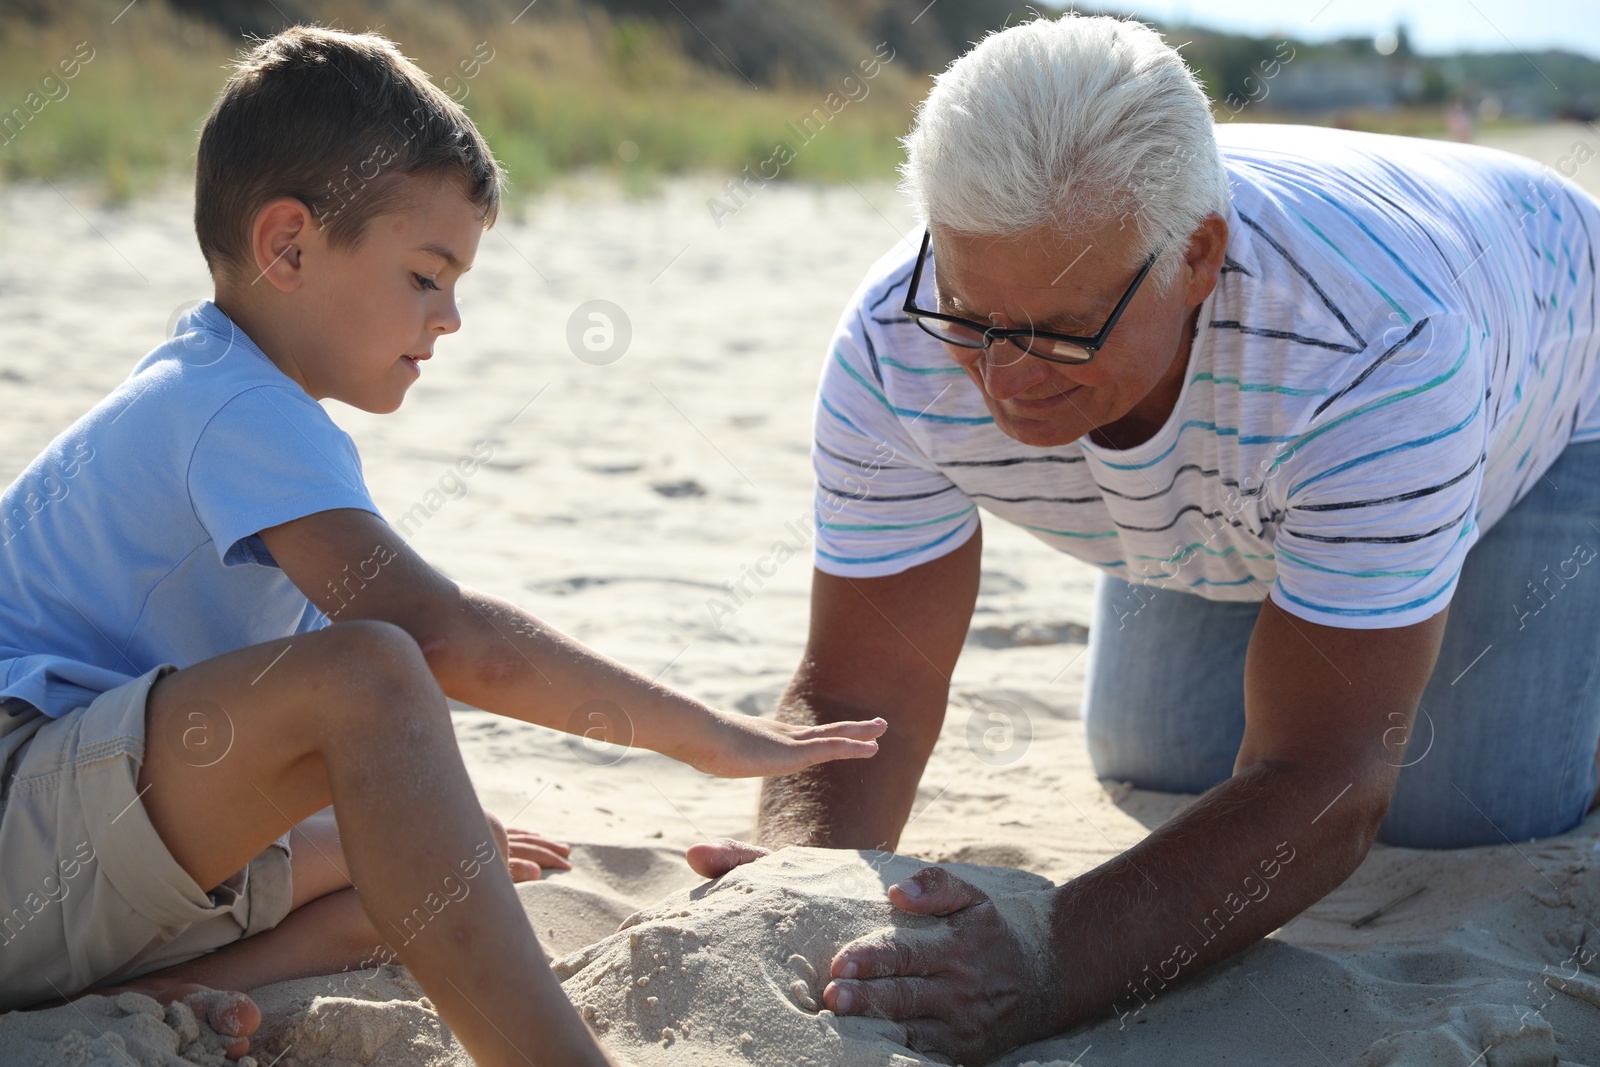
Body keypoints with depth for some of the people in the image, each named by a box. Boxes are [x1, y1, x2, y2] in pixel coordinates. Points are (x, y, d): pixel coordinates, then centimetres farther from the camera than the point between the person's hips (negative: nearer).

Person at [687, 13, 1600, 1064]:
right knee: (1155, 761, 9)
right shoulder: (894, 350, -35)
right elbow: (862, 688, -27)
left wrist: (1046, 977, -61)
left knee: (1464, 807, -13)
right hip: (1226, 469, 4)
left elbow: (1318, 786, -46)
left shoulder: (1375, 346, -48)